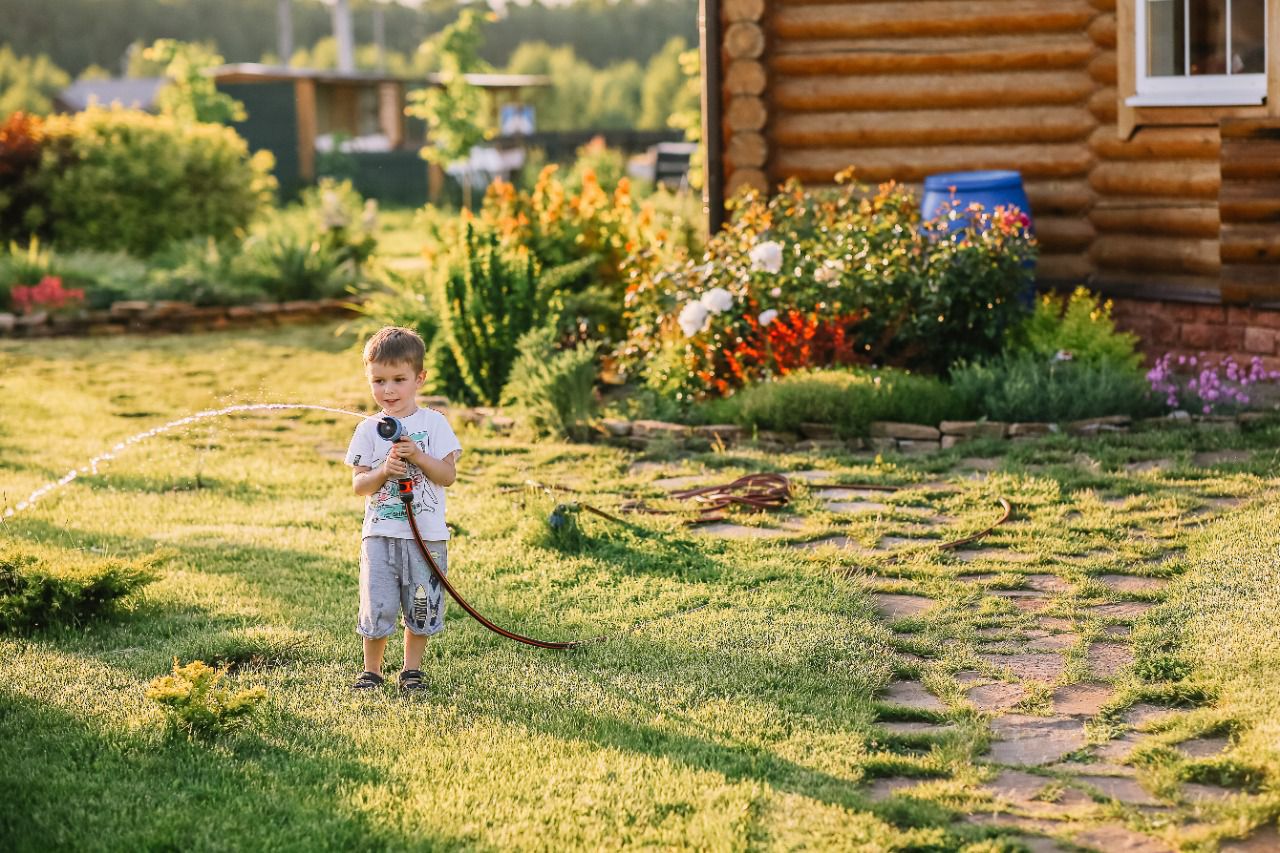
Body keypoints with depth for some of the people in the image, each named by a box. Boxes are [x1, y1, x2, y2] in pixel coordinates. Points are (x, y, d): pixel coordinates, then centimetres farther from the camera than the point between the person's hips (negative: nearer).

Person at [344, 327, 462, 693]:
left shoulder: (434, 423, 0)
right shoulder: (369, 429, 3)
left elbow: (448, 476, -6)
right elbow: (358, 484, 0)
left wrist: (417, 456, -19)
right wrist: (384, 471, -18)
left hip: (427, 535, 0)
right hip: (380, 534, 0)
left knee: (421, 606, 7)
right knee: (377, 606, -2)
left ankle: (412, 669, 22)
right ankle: (371, 670, 15)